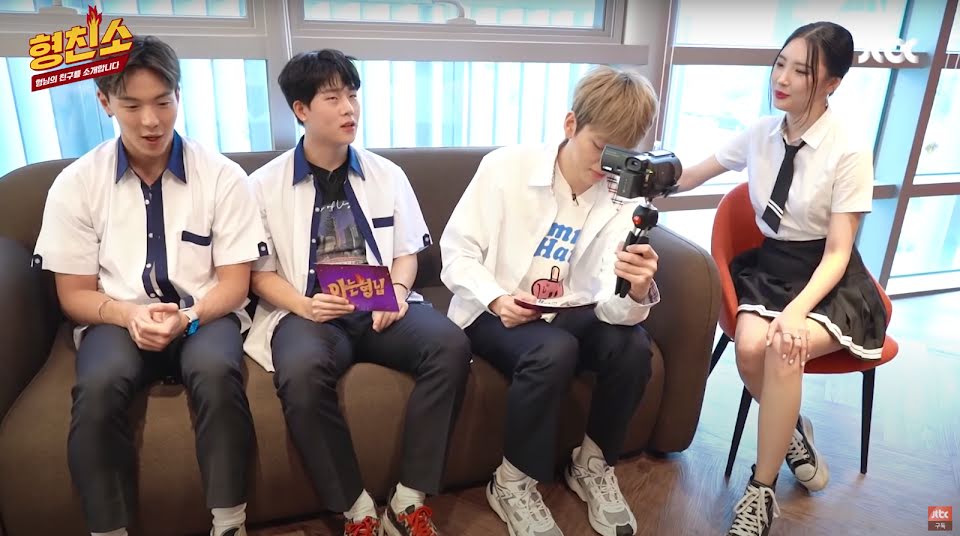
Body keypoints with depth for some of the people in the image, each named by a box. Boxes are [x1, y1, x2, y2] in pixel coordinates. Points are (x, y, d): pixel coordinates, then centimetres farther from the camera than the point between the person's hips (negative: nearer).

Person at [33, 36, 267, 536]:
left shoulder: (223, 176, -5)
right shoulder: (75, 184, -1)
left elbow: (234, 283, -3)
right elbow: (74, 294, 3)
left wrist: (187, 317, -22)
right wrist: (129, 314, -18)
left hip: (204, 316, -1)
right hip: (118, 319, 1)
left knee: (216, 371, -33)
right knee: (97, 387, -31)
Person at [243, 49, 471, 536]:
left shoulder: (387, 175, 12)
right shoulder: (265, 185, 4)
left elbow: (406, 252, 14)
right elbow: (260, 273, 5)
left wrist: (398, 290, -9)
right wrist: (303, 306, -15)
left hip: (380, 309, 3)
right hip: (308, 313, -2)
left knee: (450, 344, -28)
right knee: (302, 372, -37)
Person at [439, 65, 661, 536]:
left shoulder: (621, 199, -5)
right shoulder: (505, 167, -13)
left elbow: (610, 304, -16)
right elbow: (457, 250, -9)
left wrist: (638, 292, -39)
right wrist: (497, 299, -26)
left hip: (566, 313, 4)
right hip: (493, 312, -3)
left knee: (632, 344, -25)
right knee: (554, 351, -34)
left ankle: (594, 465, 3)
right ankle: (514, 482, -8)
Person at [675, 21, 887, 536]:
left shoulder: (848, 151, -15)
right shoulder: (760, 133, -3)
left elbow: (837, 253, -16)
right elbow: (689, 176, 9)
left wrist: (797, 311, -31)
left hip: (830, 279, -3)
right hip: (770, 266, 4)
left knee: (784, 349, -33)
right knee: (750, 348, -27)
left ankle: (761, 491, -13)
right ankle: (792, 430, 9)